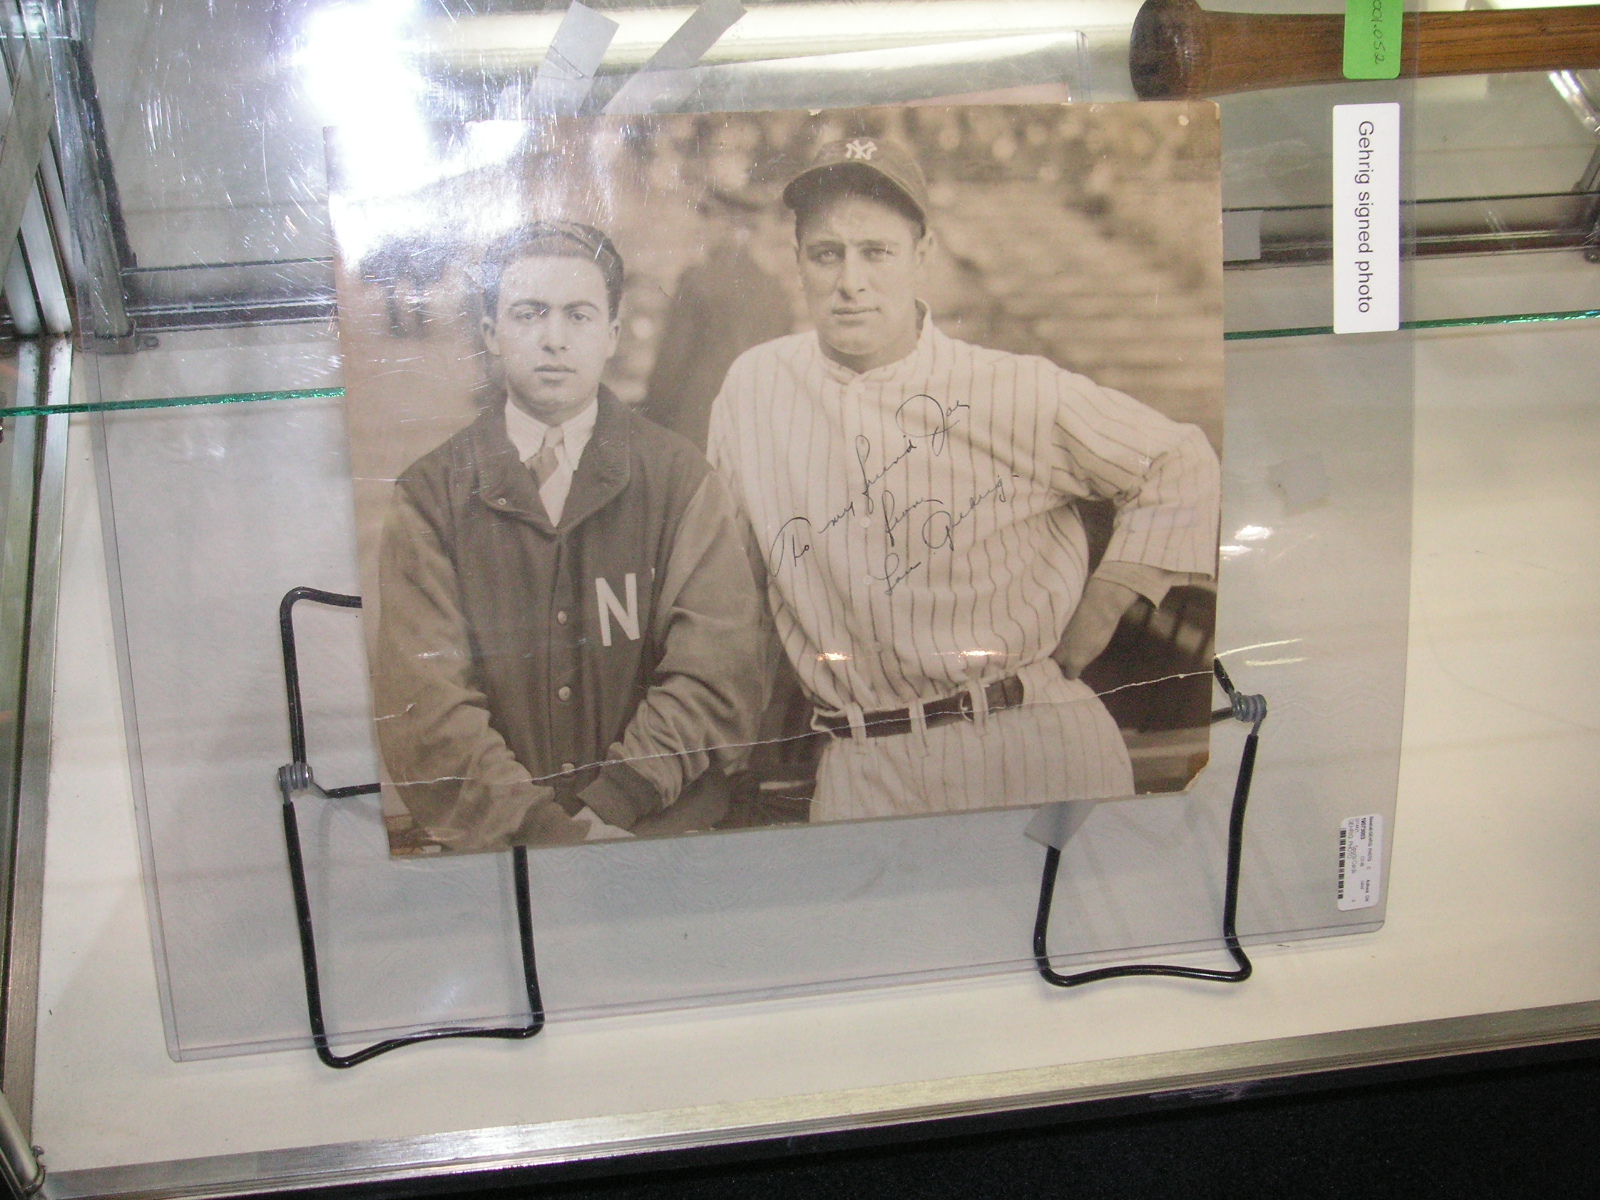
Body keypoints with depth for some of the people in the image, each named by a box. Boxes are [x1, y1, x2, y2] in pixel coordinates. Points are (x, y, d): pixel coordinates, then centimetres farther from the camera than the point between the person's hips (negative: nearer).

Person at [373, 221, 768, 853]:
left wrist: (609, 808, -12)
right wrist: (548, 833, -14)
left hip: (659, 836, 0)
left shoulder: (679, 477, 9)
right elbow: (423, 705, -3)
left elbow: (719, 675, 0)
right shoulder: (430, 494, 7)